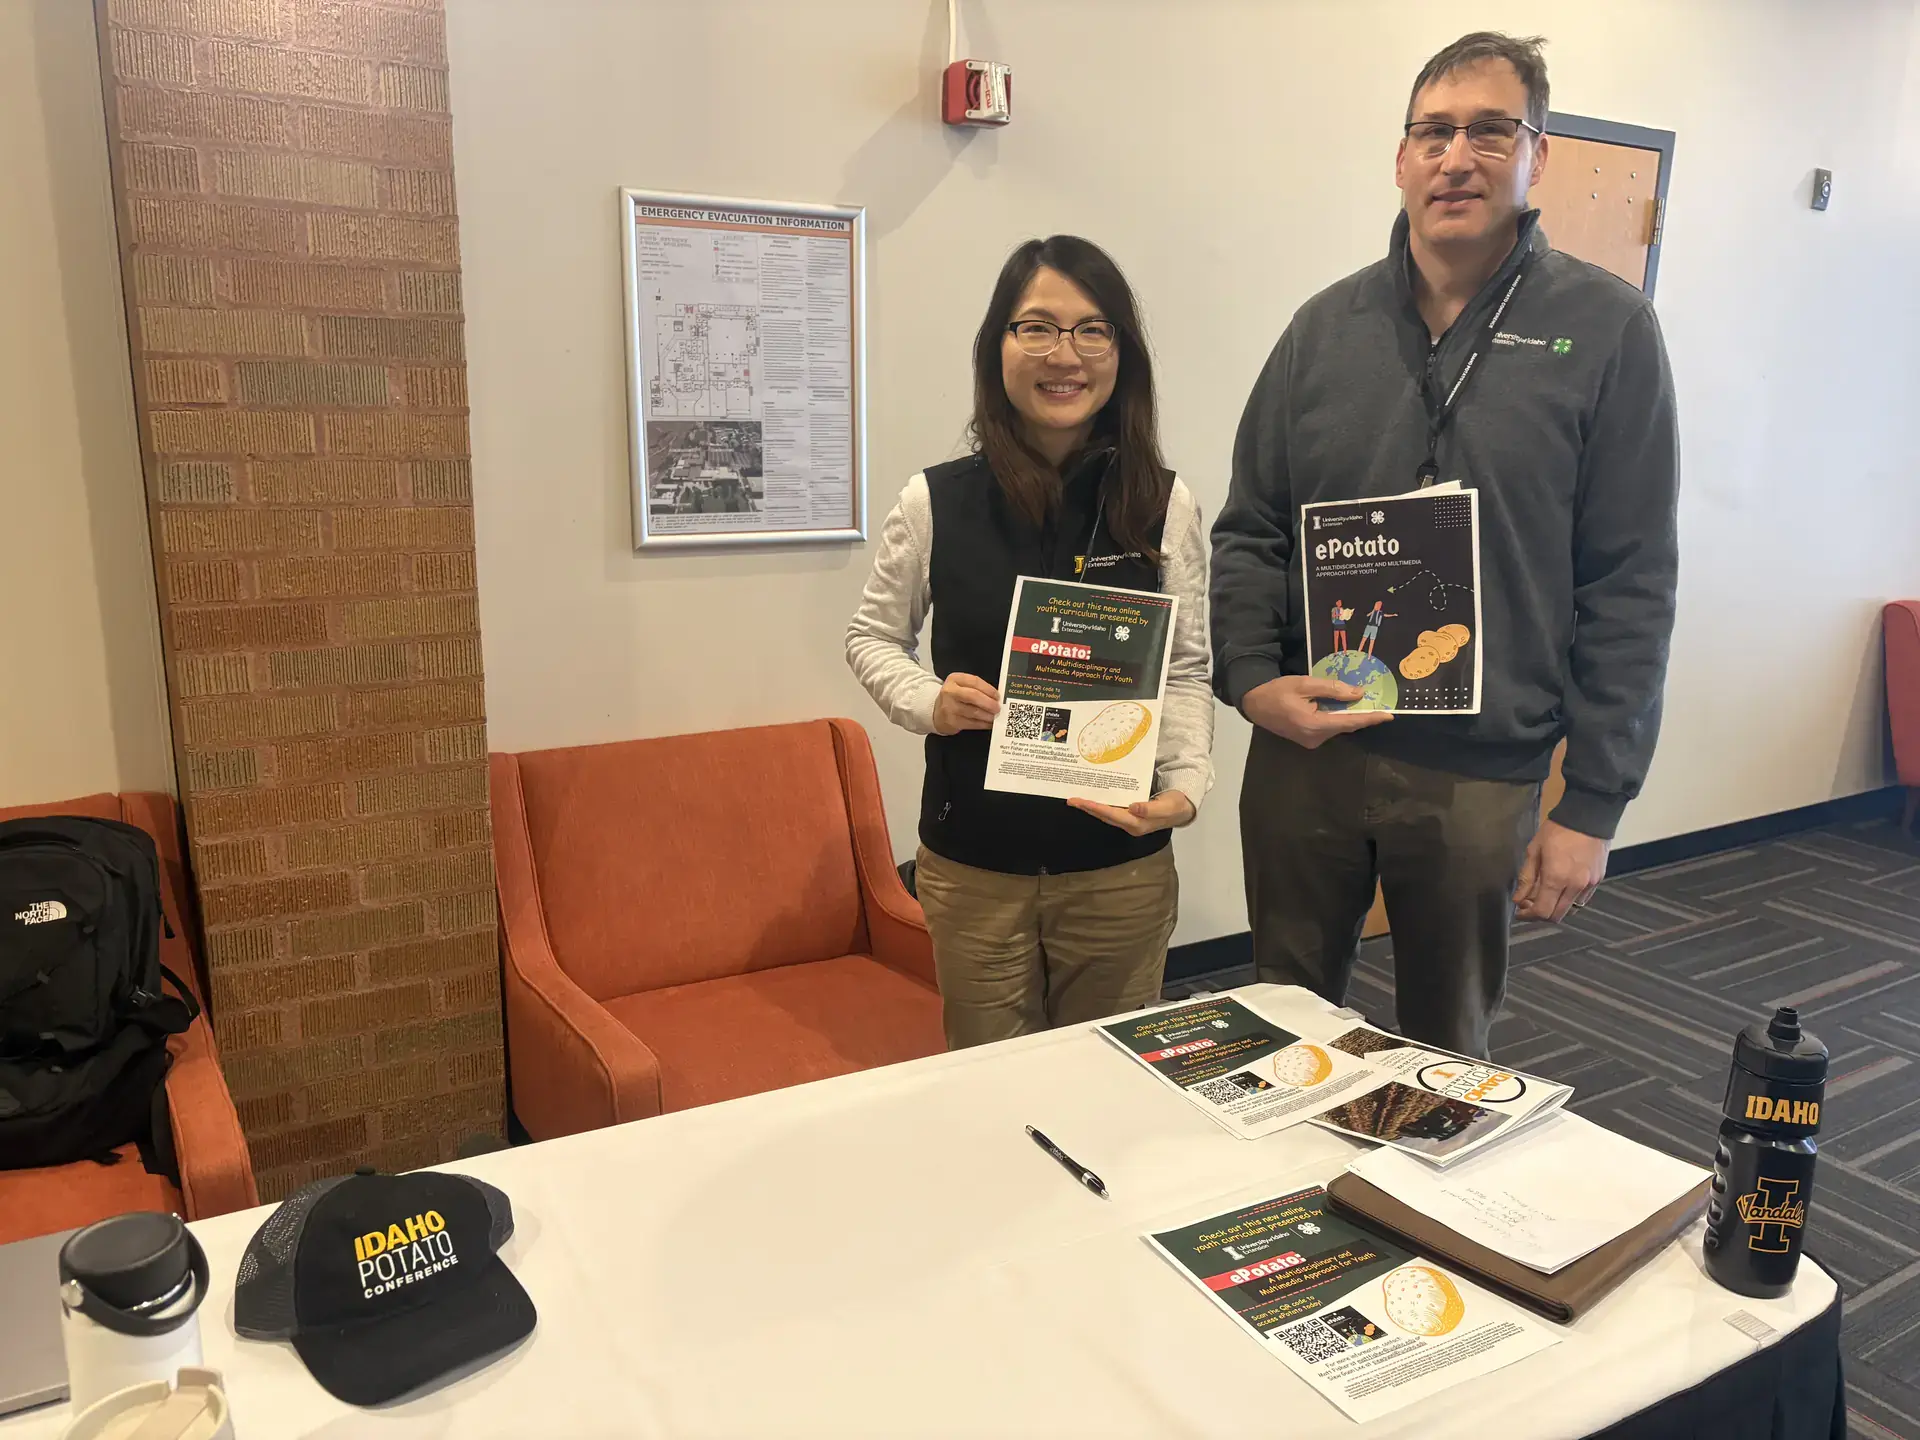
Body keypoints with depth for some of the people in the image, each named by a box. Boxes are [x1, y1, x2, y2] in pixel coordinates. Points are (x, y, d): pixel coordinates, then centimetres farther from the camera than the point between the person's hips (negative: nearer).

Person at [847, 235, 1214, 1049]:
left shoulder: (1164, 506, -5)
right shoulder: (936, 501, -6)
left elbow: (1186, 670, -1)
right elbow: (873, 637, 6)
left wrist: (1186, 786, -17)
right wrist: (928, 702, -13)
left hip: (1122, 868, 0)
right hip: (972, 870, 0)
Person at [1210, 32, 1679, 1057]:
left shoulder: (1604, 332, -4)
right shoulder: (1327, 326, 5)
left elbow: (1630, 591, -4)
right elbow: (1248, 530, 8)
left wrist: (1593, 806, -6)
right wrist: (1250, 678, -9)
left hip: (1481, 777, -2)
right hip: (1303, 750, 2)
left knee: (1448, 1053, 17)